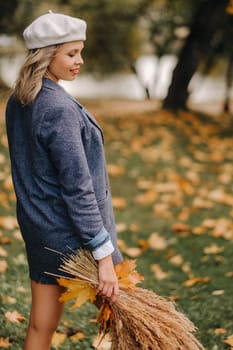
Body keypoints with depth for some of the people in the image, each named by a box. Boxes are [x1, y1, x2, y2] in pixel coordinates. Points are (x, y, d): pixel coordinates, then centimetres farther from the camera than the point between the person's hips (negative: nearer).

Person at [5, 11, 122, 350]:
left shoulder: (17, 102, 5)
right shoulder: (59, 109, -22)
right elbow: (78, 188, -23)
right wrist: (104, 254, -20)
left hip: (36, 226, 8)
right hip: (71, 232, -8)